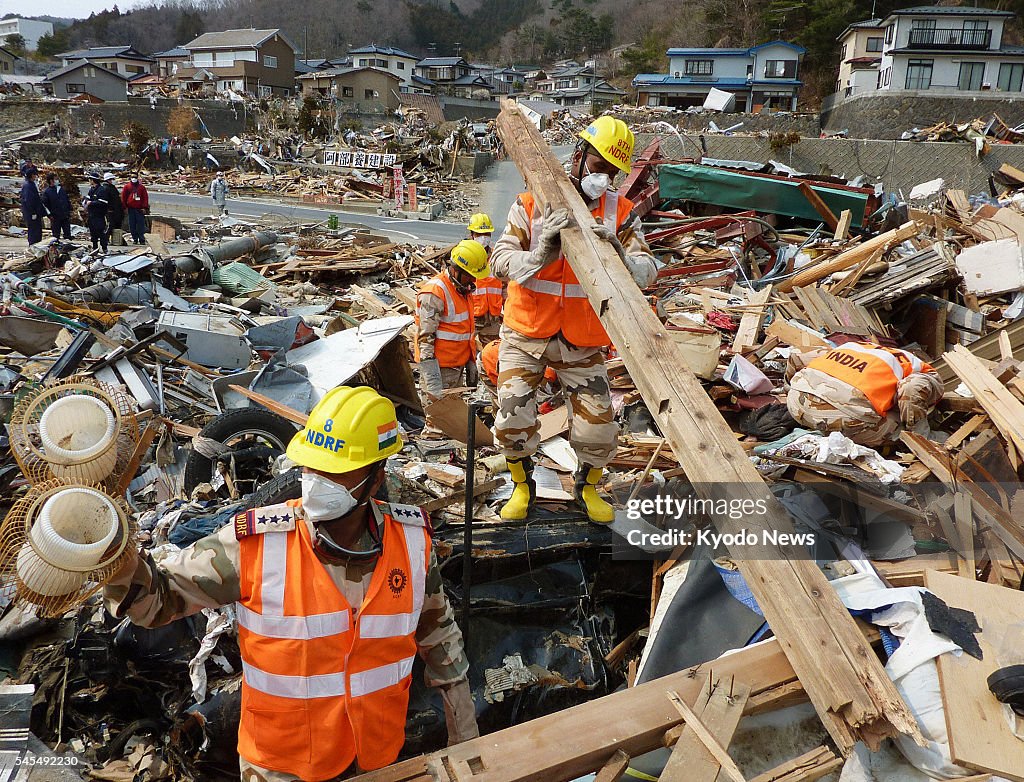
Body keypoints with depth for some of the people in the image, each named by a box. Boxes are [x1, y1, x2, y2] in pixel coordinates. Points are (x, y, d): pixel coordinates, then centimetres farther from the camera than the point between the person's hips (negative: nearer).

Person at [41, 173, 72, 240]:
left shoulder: (61, 189, 10)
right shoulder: (46, 192, -3)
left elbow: (68, 201, 15)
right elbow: (45, 204, -4)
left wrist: (69, 213, 9)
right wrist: (50, 215, -10)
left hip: (65, 217, 4)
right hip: (55, 217, -4)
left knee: (67, 234, 6)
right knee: (56, 235, 4)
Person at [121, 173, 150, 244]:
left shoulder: (142, 187, 7)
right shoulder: (127, 187, 8)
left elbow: (145, 198, 4)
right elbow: (123, 197, 8)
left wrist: (145, 208, -3)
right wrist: (124, 207, 1)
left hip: (140, 209, -2)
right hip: (131, 209, 2)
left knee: (141, 225, -4)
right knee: (132, 226, 3)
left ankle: (142, 240, 0)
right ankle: (135, 239, 11)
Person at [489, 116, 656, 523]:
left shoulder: (621, 213, -3)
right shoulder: (532, 204, -5)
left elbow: (645, 273, -15)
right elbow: (501, 259, -15)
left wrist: (617, 253, -37)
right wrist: (540, 255, -35)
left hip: (582, 341, 1)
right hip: (526, 334, 0)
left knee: (598, 426, -1)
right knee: (513, 419, -4)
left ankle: (588, 487, 31)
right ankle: (522, 485, 25)